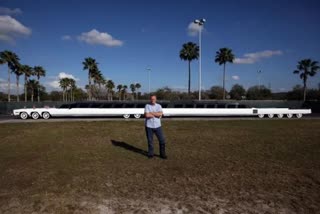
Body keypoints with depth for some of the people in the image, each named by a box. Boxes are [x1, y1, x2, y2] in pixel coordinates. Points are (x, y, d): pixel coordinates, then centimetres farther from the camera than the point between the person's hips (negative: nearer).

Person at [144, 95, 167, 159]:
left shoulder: (159, 106, 4)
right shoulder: (147, 106, -2)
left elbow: (160, 114, -14)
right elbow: (146, 115, -18)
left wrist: (151, 113, -14)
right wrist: (156, 114, -11)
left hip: (157, 126, 2)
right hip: (149, 126, -2)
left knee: (162, 140, 2)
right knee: (150, 141, 7)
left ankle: (162, 154, 17)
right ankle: (150, 154, 24)